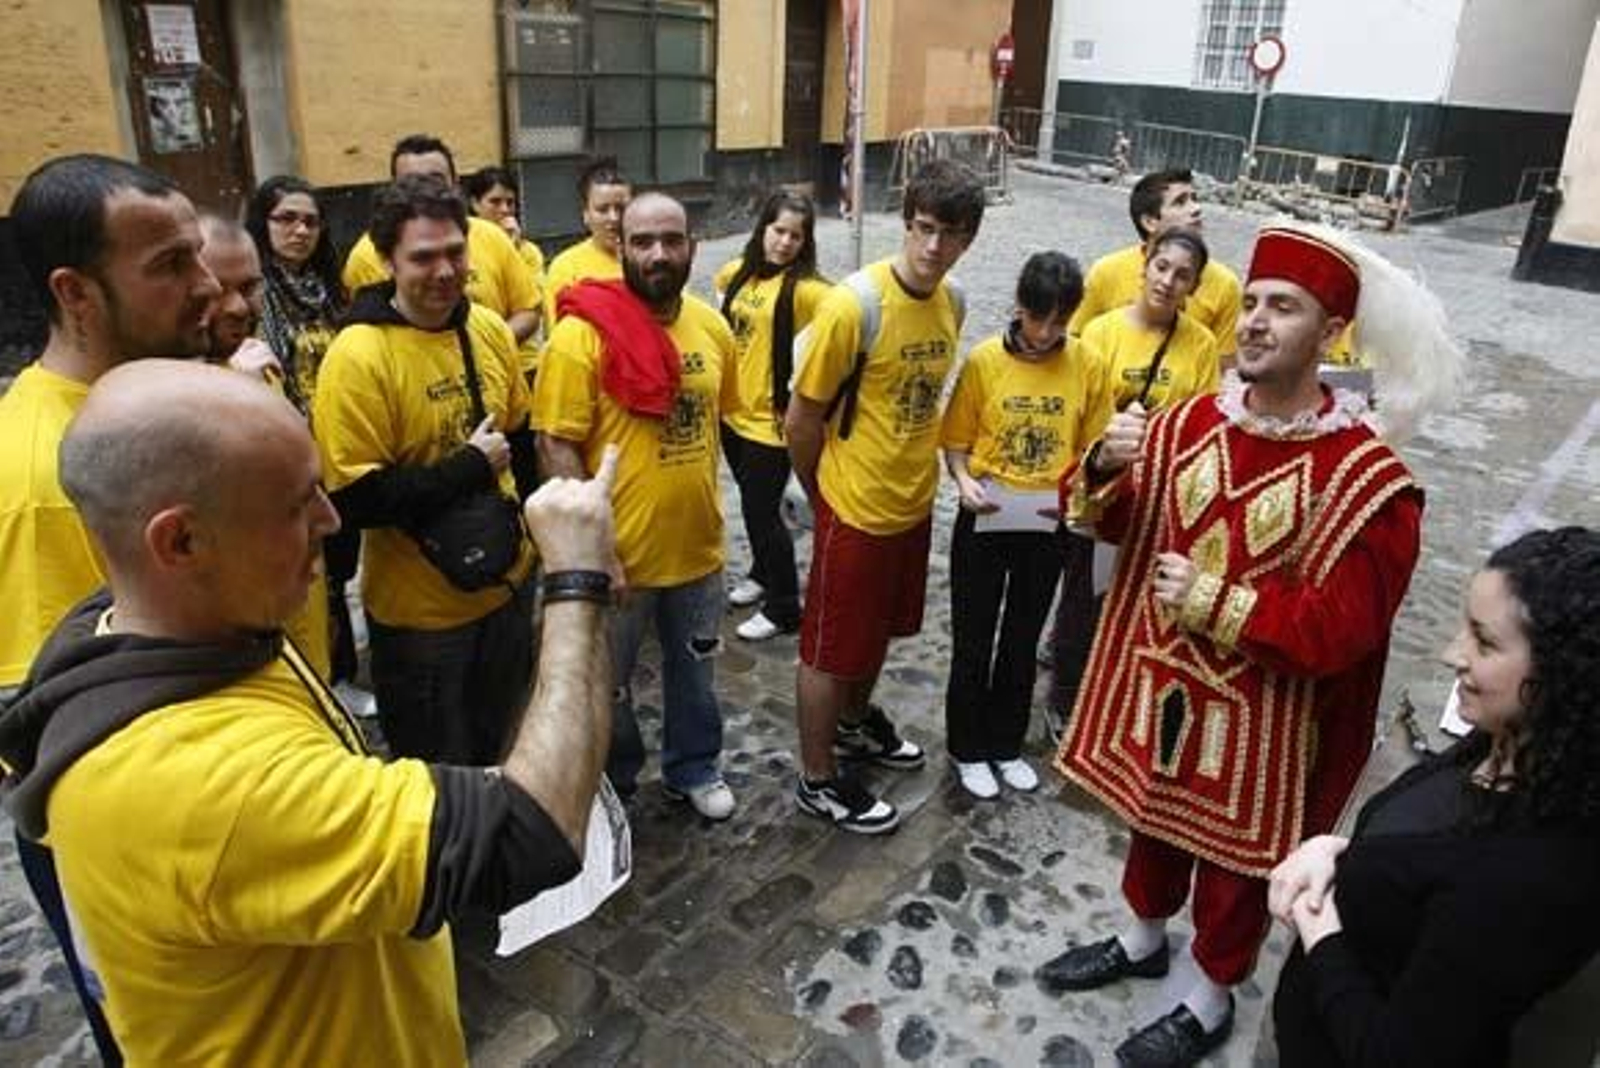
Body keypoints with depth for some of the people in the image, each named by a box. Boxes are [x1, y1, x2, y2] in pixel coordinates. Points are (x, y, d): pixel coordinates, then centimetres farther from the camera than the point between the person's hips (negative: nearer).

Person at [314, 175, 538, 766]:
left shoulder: (490, 328, -2)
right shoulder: (357, 358, -21)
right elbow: (353, 499, -23)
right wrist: (468, 468, -21)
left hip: (506, 582, 6)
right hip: (421, 611, -5)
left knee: (498, 748, 26)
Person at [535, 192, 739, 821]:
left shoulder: (711, 327, 0)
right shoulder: (582, 334, -17)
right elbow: (556, 447, -18)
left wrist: (702, 502, 14)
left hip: (698, 546, 5)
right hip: (619, 554, -4)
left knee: (695, 670, 22)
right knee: (607, 682, 16)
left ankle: (693, 768, 46)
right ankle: (612, 782, 41)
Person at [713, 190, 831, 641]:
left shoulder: (803, 287, -18)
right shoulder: (738, 271, 2)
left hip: (771, 417, -6)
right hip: (732, 408, 6)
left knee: (762, 510, 2)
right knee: (752, 503, 22)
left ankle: (784, 608, 18)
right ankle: (762, 575, 44)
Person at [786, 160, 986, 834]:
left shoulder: (952, 303, -1)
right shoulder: (853, 304, -22)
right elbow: (800, 423, -15)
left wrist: (913, 473, 13)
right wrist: (827, 498, -2)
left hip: (915, 503, 7)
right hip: (856, 510, -7)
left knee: (880, 629, 25)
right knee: (832, 649, 9)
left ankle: (855, 722, 50)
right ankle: (817, 780, 27)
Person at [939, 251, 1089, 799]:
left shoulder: (1085, 364, -4)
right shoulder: (983, 360, -9)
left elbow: (1089, 446, 2)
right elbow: (956, 441, -4)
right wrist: (964, 480, -23)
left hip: (1047, 526, 2)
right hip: (984, 521, -2)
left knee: (1022, 643, 17)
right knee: (973, 642, 10)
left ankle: (1006, 744, 36)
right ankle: (968, 749, 29)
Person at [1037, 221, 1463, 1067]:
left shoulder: (1367, 479, -21)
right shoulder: (1189, 423, -6)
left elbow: (1341, 627, -23)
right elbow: (1105, 519, 1)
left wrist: (1214, 602, -27)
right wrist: (1107, 466, -21)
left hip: (1258, 716, -5)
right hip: (1157, 683, 5)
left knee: (1232, 860, 16)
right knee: (1151, 820, 25)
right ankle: (1141, 942, 52)